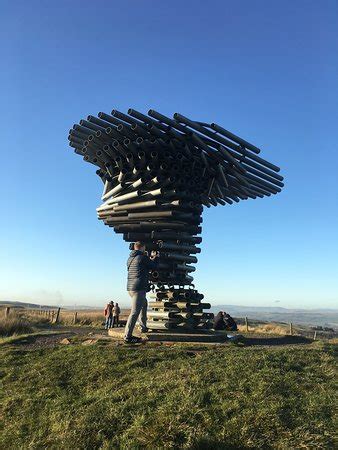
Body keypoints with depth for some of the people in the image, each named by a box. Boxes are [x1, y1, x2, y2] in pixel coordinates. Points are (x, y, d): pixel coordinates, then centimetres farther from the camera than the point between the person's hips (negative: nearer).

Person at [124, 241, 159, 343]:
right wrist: (156, 258, 21)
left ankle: (143, 327, 32)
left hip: (130, 287, 9)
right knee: (135, 312, -8)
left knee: (144, 304, 28)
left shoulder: (130, 258, 16)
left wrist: (151, 258, 29)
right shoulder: (143, 257, -9)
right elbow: (153, 267, 3)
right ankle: (128, 336, -8)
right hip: (139, 288, -9)